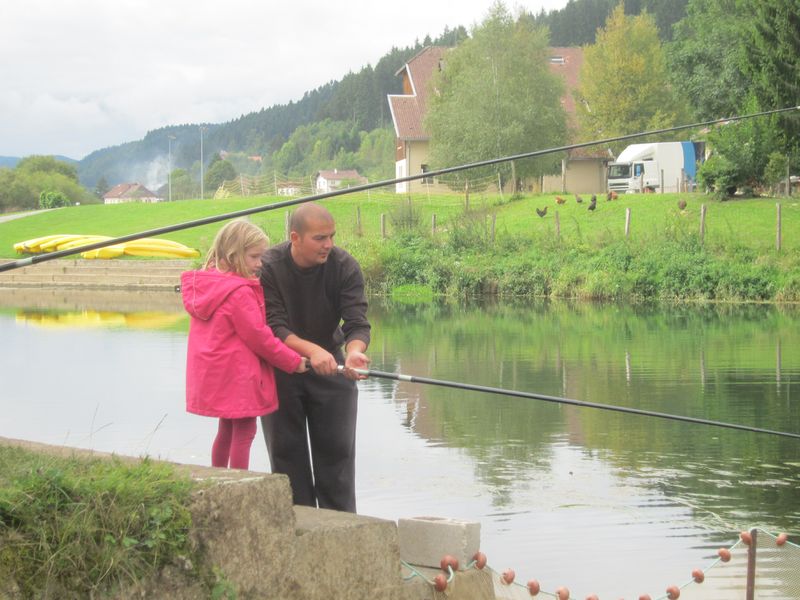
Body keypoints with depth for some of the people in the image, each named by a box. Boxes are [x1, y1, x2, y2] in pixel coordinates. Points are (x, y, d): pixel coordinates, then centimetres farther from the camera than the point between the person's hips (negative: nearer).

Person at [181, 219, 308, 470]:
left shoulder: (203, 284, 8)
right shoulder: (240, 293, -20)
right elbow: (259, 338, -17)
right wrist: (295, 362, -6)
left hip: (213, 373, 9)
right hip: (238, 375, -9)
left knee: (227, 430, 20)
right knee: (244, 432, -2)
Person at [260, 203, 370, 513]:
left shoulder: (345, 266, -14)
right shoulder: (268, 267, -20)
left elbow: (357, 321, -19)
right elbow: (273, 326, -25)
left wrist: (354, 350, -42)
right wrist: (311, 350, -42)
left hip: (330, 365, 2)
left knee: (337, 450, 1)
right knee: (287, 452, 3)